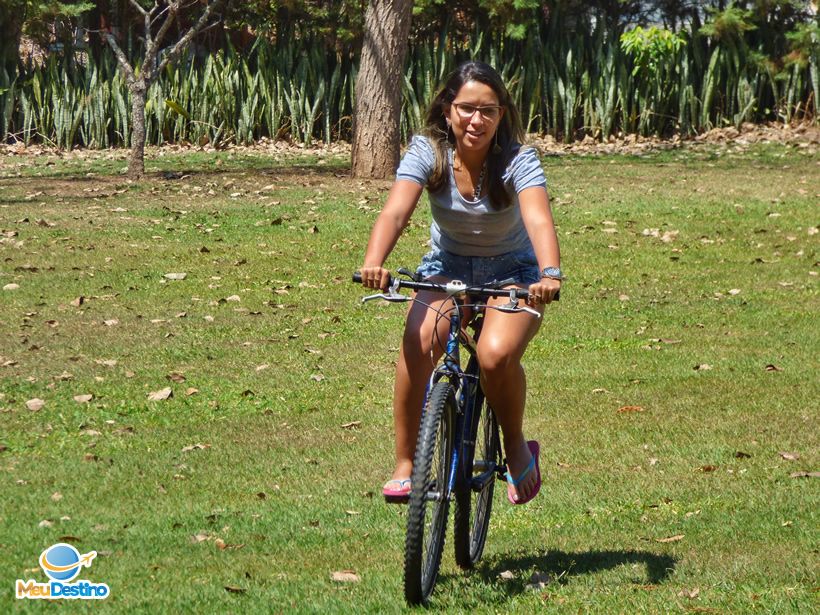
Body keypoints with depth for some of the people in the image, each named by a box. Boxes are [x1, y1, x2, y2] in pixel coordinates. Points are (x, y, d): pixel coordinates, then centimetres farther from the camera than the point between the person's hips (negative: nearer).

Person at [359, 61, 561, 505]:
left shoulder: (518, 161, -19)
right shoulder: (427, 151, -15)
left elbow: (539, 220, -36)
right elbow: (396, 210, -30)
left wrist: (550, 275, -56)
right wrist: (373, 262, -50)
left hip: (512, 272, -1)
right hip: (446, 268, 2)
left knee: (496, 354, -31)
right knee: (418, 341, -30)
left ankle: (517, 447, -1)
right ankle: (404, 465, -18)